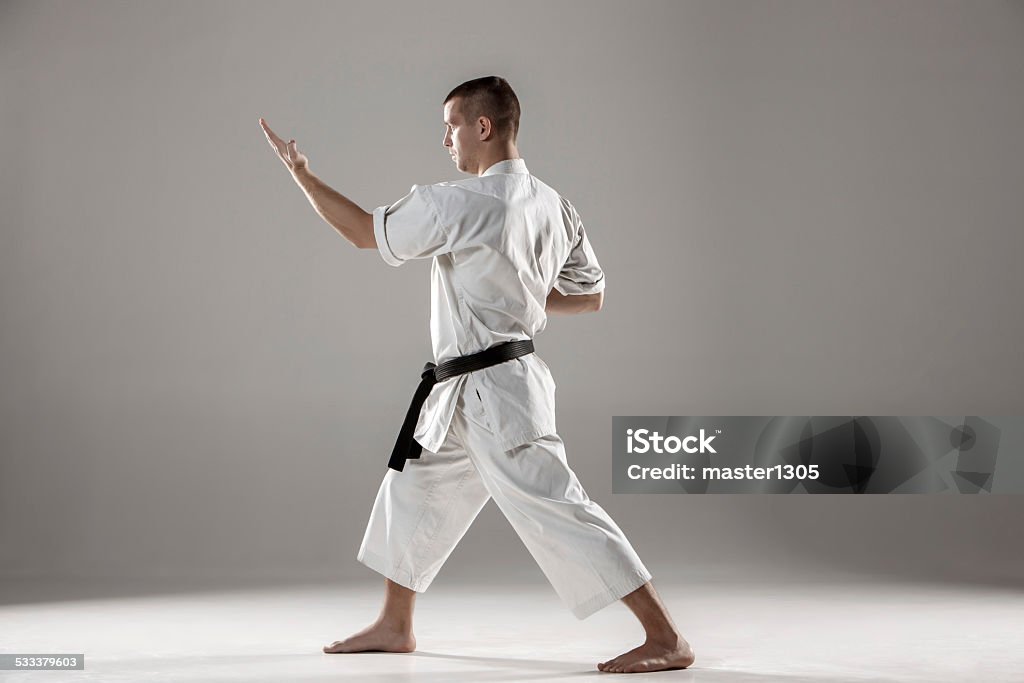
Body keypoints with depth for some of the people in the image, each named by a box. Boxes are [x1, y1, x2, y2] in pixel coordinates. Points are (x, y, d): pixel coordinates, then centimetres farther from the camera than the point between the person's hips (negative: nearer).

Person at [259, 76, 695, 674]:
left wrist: (301, 173, 3)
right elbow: (591, 295, 15)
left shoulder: (459, 204, -19)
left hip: (496, 391, -10)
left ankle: (667, 640, -7)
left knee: (556, 509, -10)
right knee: (414, 489, 20)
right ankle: (395, 626, 35)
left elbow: (365, 232, -7)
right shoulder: (554, 206, 7)